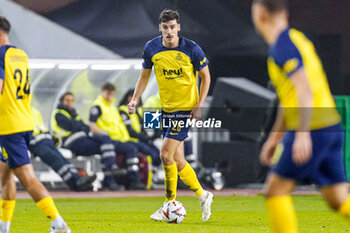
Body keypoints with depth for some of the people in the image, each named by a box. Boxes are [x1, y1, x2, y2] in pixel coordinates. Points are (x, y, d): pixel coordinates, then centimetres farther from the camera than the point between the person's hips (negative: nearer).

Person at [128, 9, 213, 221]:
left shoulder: (191, 49, -13)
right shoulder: (152, 49, -3)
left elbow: (206, 76, -2)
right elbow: (145, 75, 12)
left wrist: (200, 106, -10)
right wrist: (136, 99, -1)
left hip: (186, 108, -5)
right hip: (166, 108, 5)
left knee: (166, 153, -15)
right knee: (177, 160, 7)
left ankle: (170, 204, -2)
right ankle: (202, 195, 27)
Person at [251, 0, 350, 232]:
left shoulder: (283, 45, -10)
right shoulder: (296, 38, 20)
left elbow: (305, 89, -21)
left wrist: (303, 135, -27)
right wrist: (274, 139, 30)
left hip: (312, 129, -9)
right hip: (331, 126, 9)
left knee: (276, 190, 1)